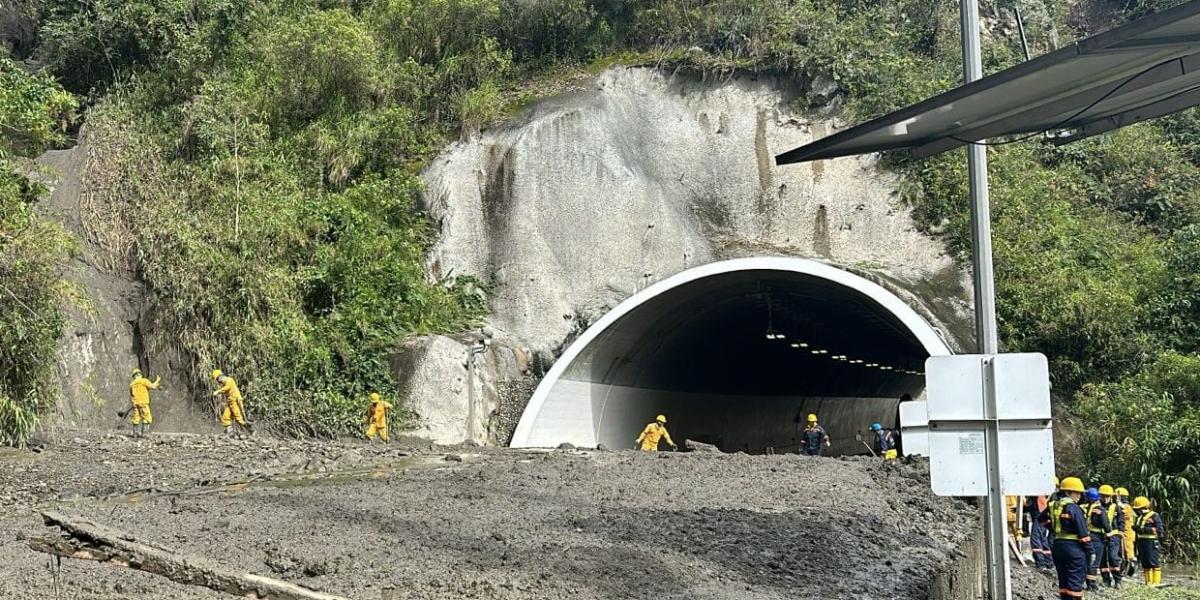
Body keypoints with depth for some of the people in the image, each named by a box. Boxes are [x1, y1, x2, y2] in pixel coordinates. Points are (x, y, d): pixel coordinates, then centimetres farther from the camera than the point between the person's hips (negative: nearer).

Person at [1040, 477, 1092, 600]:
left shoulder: (1053, 506, 8)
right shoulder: (1073, 508, -14)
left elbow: (1042, 519, 26)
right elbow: (1083, 534, -14)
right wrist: (1090, 552, -8)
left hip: (1057, 547, 7)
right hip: (1074, 548, -7)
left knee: (1063, 580, 15)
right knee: (1075, 581, -3)